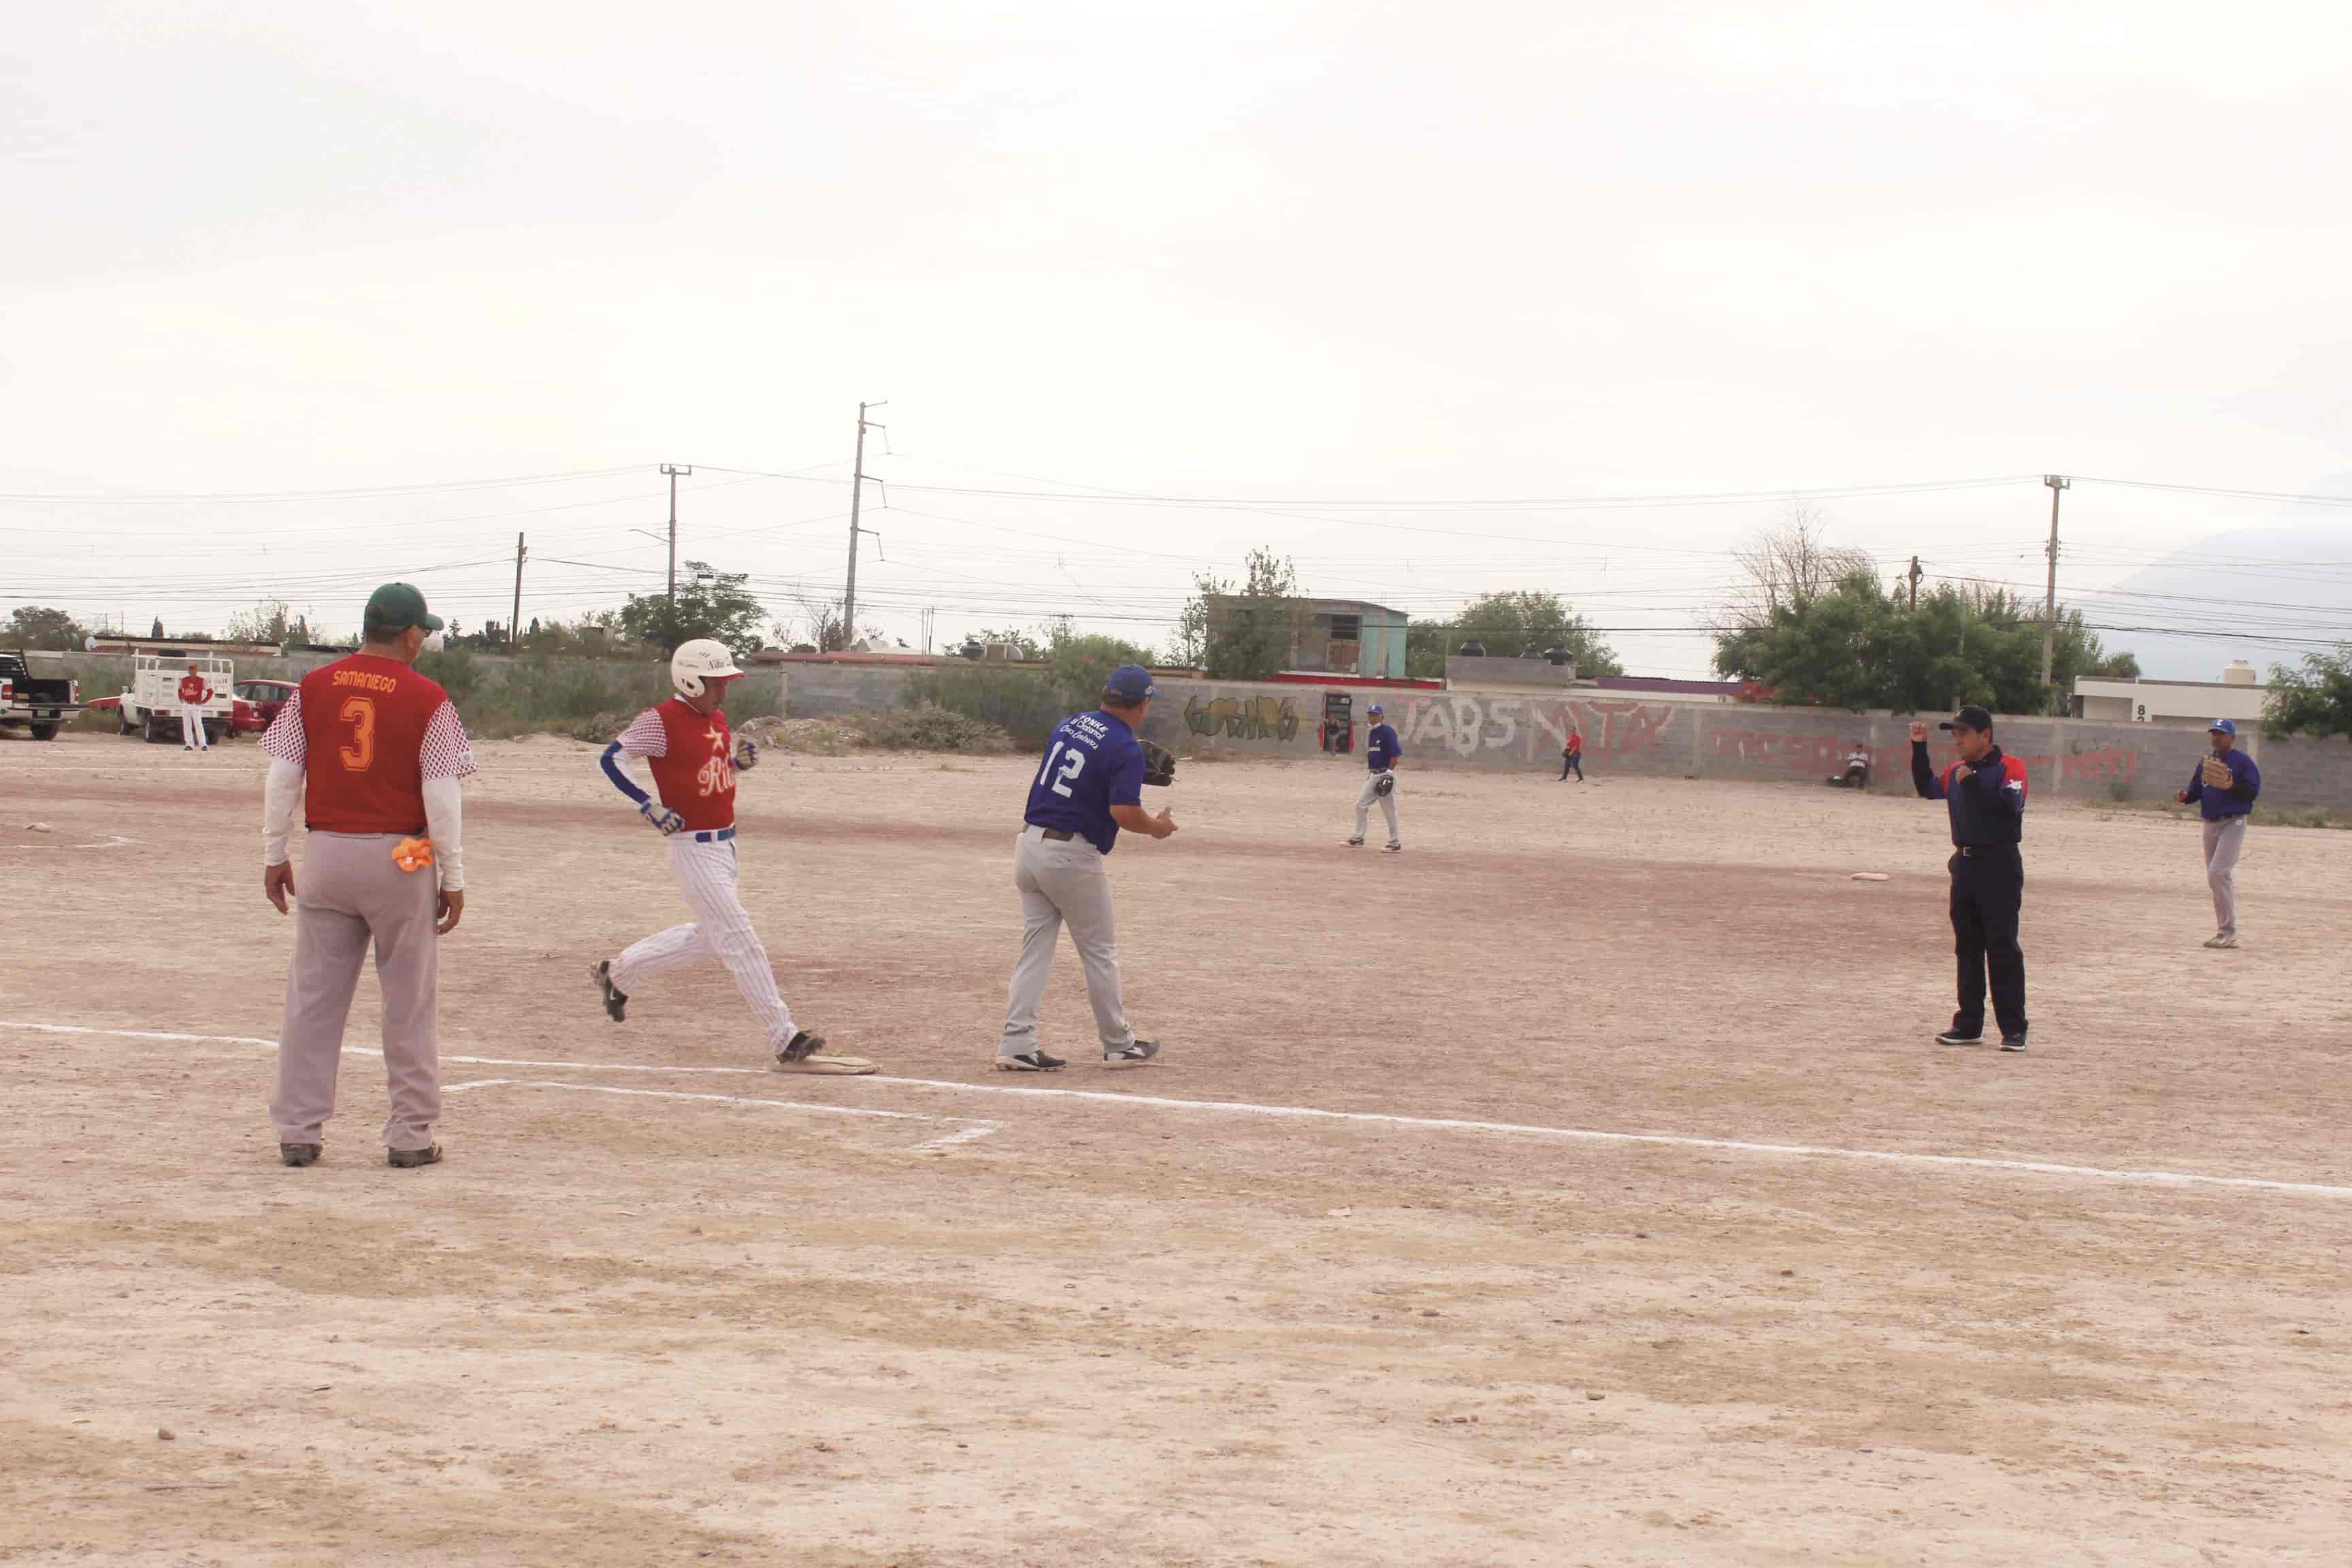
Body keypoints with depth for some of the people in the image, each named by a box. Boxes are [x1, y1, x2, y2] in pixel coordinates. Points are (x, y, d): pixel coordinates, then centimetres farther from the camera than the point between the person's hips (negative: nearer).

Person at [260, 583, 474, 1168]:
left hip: (324, 858, 3)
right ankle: (410, 1136, 10)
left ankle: (298, 1131, 10)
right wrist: (453, 878, -2)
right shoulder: (427, 701, -7)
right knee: (409, 1002, 7)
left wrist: (274, 856, 12)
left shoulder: (313, 688, 3)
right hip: (400, 861, -3)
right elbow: (442, 797, -9)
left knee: (313, 996, 9)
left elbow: (282, 779, 3)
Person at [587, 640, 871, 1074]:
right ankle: (786, 1043, -9)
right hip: (694, 849, -9)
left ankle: (617, 973, 38)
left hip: (726, 846, 9)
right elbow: (611, 758, -14)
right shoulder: (663, 720, -14)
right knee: (742, 943, -10)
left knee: (708, 936, 22)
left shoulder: (718, 719, 10)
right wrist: (649, 806, -23)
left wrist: (741, 759, 3)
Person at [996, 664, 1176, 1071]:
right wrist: (1156, 827, -2)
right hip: (1072, 856, -6)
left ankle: (1016, 1045, 2)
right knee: (1100, 951, 8)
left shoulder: (1069, 724, 10)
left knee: (1035, 949, 9)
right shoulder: (1127, 748, -12)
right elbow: (1123, 811, -22)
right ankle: (1118, 1045, 19)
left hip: (1030, 844, 6)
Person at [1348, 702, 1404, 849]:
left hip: (1385, 774, -9)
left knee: (1389, 810, -2)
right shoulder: (1372, 733, 15)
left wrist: (1389, 773, -19)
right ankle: (1358, 838, 16)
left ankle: (1395, 843, 6)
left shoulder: (1388, 732, -11)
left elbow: (1396, 754, -16)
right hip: (1374, 775, 9)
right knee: (1360, 805, 8)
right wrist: (1371, 772, 18)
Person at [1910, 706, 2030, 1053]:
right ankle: (1969, 1025, 18)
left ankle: (2014, 1029, -3)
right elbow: (1927, 788, 25)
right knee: (1967, 948, 11)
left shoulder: (2009, 767, -9)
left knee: (2003, 948, -7)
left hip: (1999, 867, -8)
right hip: (1965, 865, 8)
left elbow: (2011, 805, -24)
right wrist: (1919, 748, 15)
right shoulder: (1956, 771, 13)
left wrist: (1973, 782, -24)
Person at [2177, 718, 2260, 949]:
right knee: (2216, 877, 9)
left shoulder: (2242, 761, -5)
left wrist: (2232, 786, -27)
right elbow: (2196, 790, 18)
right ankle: (2226, 934, 16)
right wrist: (2185, 797, -4)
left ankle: (2228, 931, -14)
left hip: (2233, 824, -8)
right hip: (2210, 825, 8)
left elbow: (2254, 791, -11)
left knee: (2218, 873, -18)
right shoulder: (2205, 763, 16)